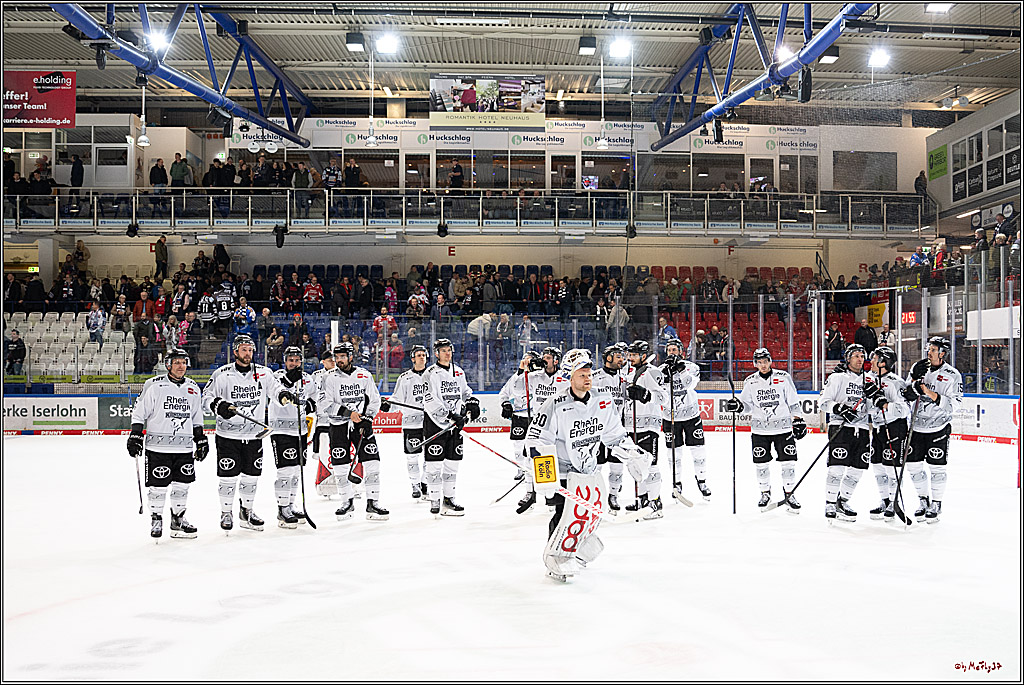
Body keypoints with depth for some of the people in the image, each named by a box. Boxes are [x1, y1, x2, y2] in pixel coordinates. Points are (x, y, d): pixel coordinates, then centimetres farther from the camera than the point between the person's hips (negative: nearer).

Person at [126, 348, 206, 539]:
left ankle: (178, 520, 22)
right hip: (157, 446, -4)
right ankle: (156, 520, 16)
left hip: (184, 447, 4)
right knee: (158, 486, 0)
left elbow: (197, 418, 20)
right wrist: (135, 436, -8)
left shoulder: (193, 388, 11)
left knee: (182, 485, 8)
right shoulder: (154, 385, -5)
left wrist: (201, 440, 17)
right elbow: (139, 412, -2)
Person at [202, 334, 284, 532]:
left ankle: (246, 511, 26)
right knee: (228, 476, -1)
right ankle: (226, 513, 15)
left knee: (252, 475, 9)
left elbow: (275, 388, 1)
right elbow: (206, 397, -2)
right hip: (228, 435, -3)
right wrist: (219, 405, -22)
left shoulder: (263, 373, 4)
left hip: (254, 434, 3)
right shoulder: (222, 374, -4)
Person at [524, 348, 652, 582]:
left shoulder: (603, 400, -5)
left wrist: (634, 455, 7)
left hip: (588, 465, 6)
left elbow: (614, 433, 9)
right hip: (563, 467, -6)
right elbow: (536, 438, -19)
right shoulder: (556, 405, -21)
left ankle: (581, 546, 36)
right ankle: (556, 558, 1)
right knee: (569, 511, -15)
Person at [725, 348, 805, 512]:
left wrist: (798, 421, 1)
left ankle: (789, 494, 13)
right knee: (761, 463, 3)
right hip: (760, 429, 1)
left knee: (788, 462, -2)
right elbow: (747, 404, 9)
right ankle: (765, 493, 21)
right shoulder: (750, 381, 3)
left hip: (783, 426, -1)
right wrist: (737, 405, -11)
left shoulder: (783, 378, -2)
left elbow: (793, 402, 3)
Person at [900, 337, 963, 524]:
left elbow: (955, 404, -11)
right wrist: (915, 383, -17)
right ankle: (924, 499, 23)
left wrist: (934, 396, -22)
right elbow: (907, 395, 2)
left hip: (938, 427, -4)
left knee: (936, 467, -3)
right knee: (913, 464, 5)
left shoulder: (953, 375, -6)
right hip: (917, 424, 4)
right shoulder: (918, 368, 4)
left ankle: (936, 504, 12)